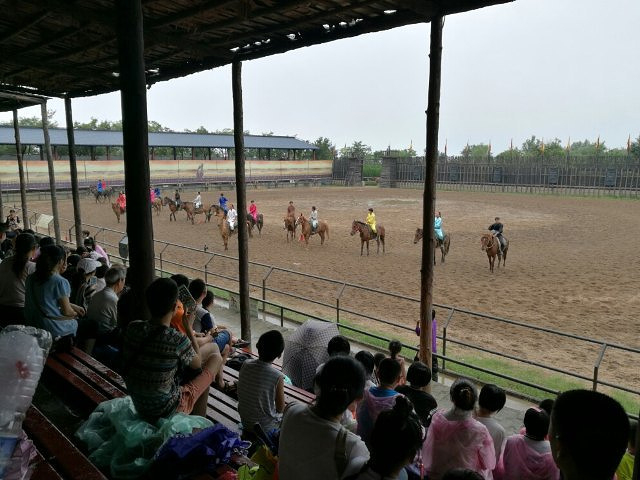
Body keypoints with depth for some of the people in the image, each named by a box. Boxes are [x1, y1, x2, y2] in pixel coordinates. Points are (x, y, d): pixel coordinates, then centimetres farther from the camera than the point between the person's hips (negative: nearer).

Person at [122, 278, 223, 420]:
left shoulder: (133, 328, -13)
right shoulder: (178, 340, -28)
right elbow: (197, 363, -5)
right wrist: (188, 327, 1)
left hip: (139, 407, 6)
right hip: (166, 411, -6)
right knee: (216, 358, 9)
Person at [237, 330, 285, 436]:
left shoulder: (246, 365, -16)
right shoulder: (277, 377, -28)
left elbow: (239, 393, 1)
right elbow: (280, 408, -16)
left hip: (245, 422, 4)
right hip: (265, 426, -4)